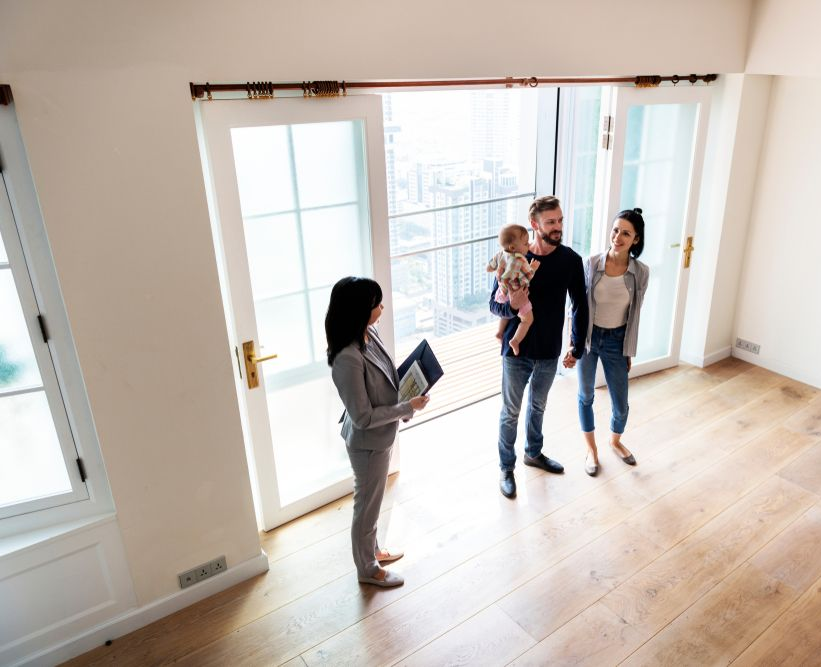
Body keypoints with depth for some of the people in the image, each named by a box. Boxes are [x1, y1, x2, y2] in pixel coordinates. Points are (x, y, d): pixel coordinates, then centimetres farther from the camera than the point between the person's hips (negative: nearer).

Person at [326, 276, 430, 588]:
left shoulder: (369, 334, -6)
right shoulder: (348, 358, -34)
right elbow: (363, 417, -28)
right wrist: (408, 407, -22)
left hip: (381, 436, 9)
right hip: (367, 442, -8)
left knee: (372, 500, 28)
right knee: (367, 505, 15)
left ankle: (372, 549, 52)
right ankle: (367, 569, 39)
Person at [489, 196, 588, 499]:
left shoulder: (570, 260, -7)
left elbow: (580, 306, 3)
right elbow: (494, 304, -9)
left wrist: (576, 347, 4)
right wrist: (512, 305, -32)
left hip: (550, 351, 3)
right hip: (517, 351, -3)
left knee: (538, 406, 23)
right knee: (511, 412, 10)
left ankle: (533, 453, 47)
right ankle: (506, 468, 28)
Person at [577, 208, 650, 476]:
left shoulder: (641, 272, -11)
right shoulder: (591, 263, -12)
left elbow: (634, 315, -1)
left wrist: (630, 352, 4)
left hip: (616, 341, 0)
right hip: (589, 336, 0)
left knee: (620, 405, 9)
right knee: (586, 395, 14)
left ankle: (615, 441, 42)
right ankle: (591, 448, 36)